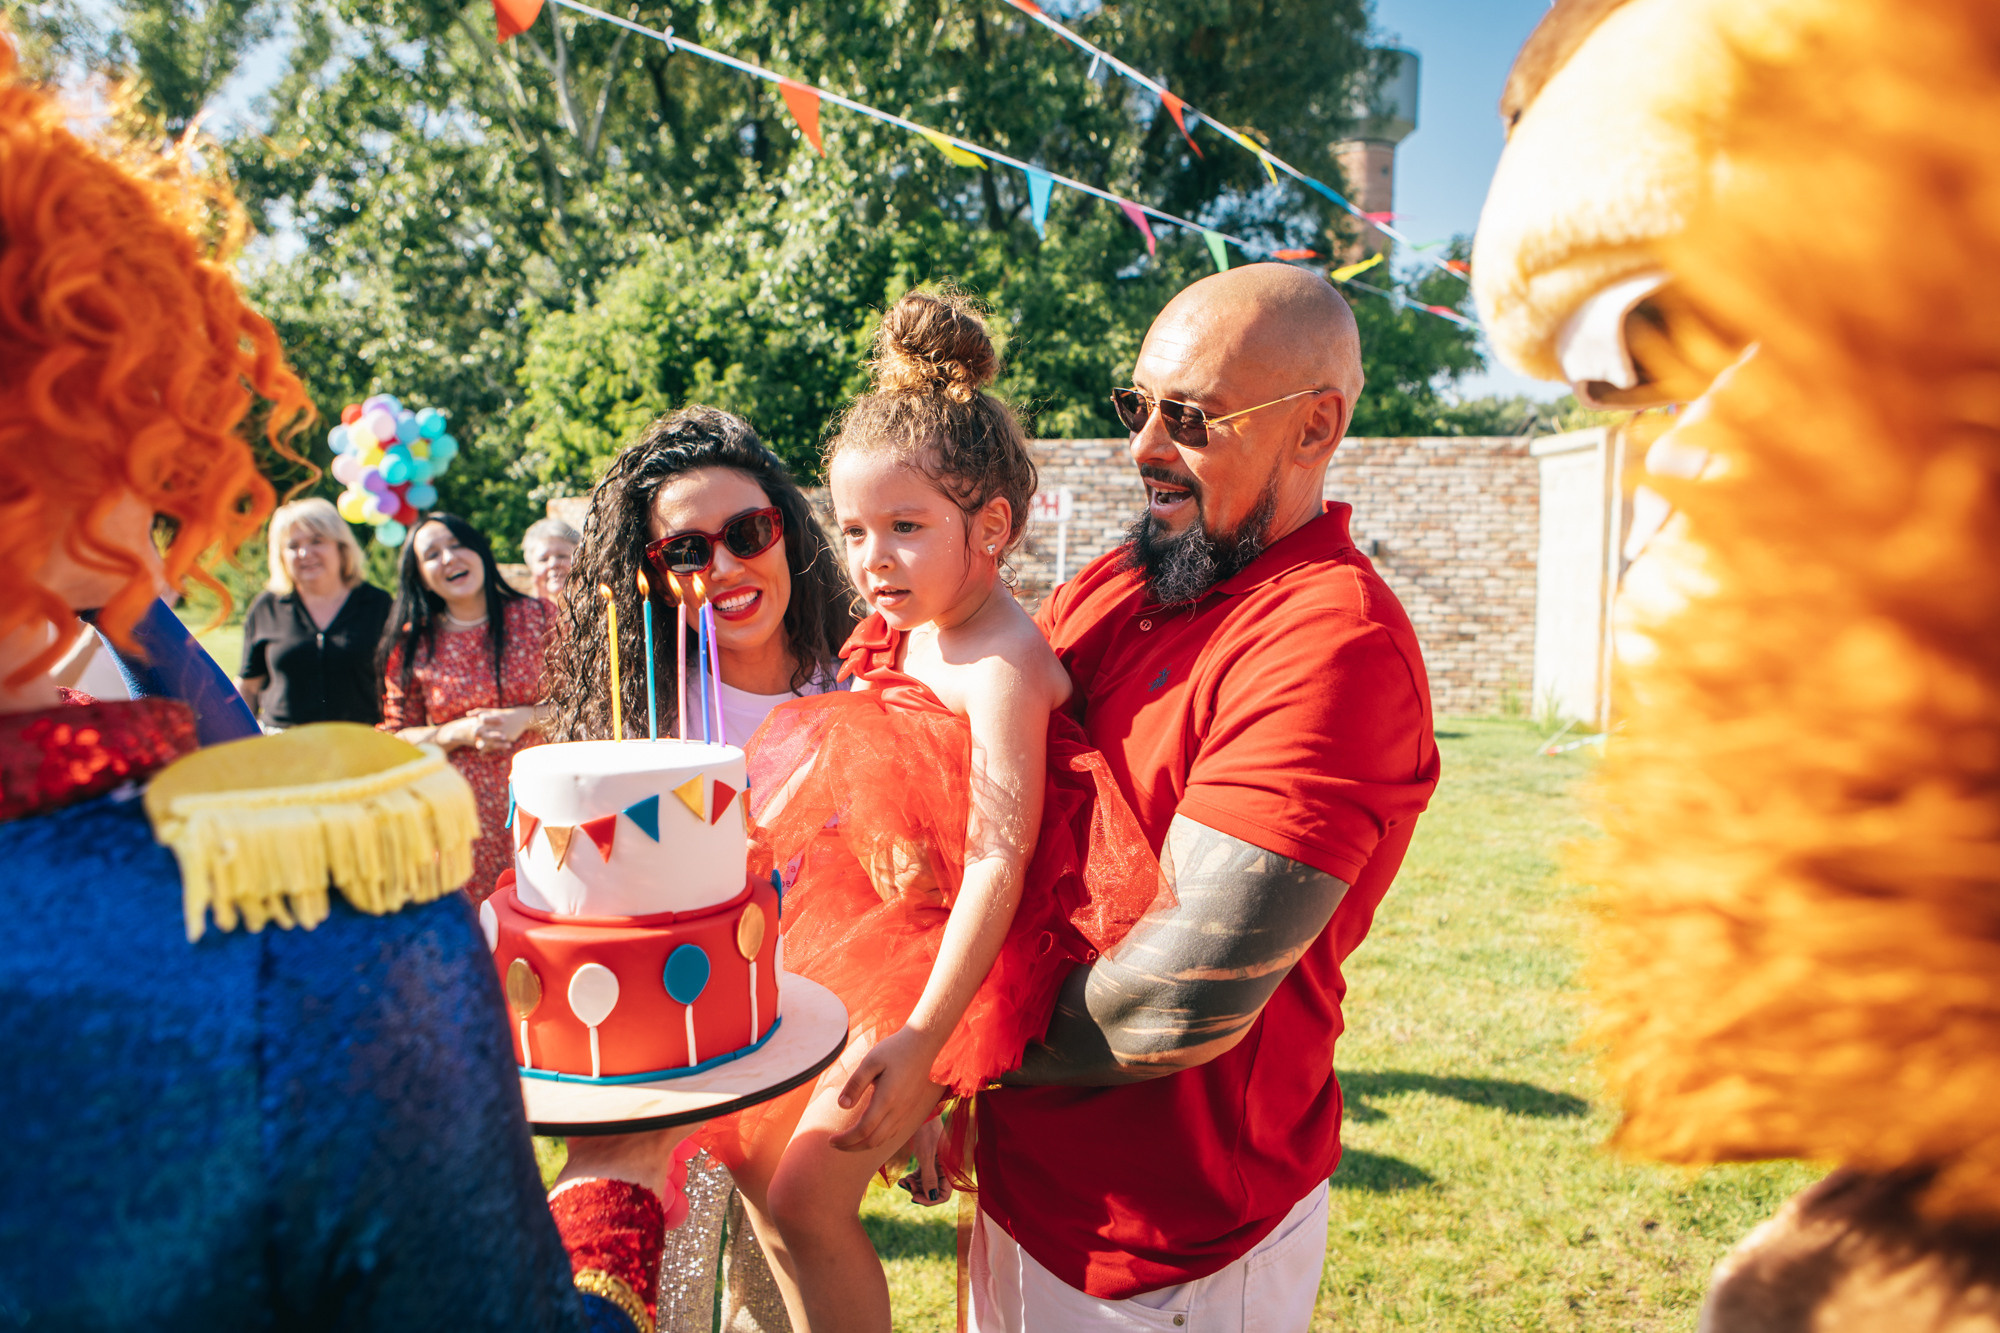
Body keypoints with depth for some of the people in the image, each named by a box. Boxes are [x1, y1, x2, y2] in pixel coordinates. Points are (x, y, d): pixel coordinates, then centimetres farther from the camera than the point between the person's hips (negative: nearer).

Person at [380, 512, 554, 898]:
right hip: (464, 814, 0)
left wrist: (525, 718, -11)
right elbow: (396, 739, 7)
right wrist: (459, 733, -10)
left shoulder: (537, 616, 3)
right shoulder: (411, 647, 3)